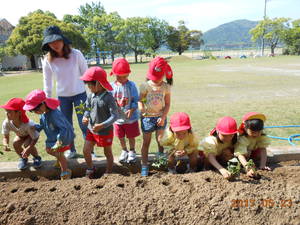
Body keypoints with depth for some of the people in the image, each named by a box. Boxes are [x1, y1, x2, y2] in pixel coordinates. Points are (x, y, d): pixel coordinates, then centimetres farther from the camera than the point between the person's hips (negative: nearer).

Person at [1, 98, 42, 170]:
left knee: (27, 144, -30)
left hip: (33, 134, -4)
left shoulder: (28, 124, -42)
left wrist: (28, 148, -49)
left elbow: (35, 139, -32)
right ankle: (23, 158, 6)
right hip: (21, 135, 5)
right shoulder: (6, 123, -30)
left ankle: (37, 158, 1)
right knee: (15, 143, -24)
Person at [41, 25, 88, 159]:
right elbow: (47, 82, 1)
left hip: (80, 94, -2)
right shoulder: (48, 60, -7)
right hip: (62, 97, 2)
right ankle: (71, 150, 32)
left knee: (84, 124, 2)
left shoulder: (76, 54, -13)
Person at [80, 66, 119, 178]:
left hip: (105, 131, -5)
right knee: (86, 150, 9)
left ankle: (109, 172, 37)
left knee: (108, 153, 14)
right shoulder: (90, 96, -4)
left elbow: (115, 116, -23)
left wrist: (102, 125, -32)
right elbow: (87, 109, 9)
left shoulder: (109, 98, -23)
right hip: (91, 129, 6)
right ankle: (90, 169, 37)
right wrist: (85, 117, -13)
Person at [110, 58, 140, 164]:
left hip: (131, 118, -2)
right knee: (121, 137, 18)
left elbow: (135, 101, -11)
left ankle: (132, 151, 38)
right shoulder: (111, 86, -6)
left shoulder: (131, 85, -11)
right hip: (118, 118, 2)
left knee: (131, 136, 14)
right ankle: (124, 151, 42)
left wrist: (131, 110, -26)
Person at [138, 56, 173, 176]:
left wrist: (163, 117, -12)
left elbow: (167, 104, -2)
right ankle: (144, 165, 15)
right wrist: (141, 107, -29)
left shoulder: (166, 87, -4)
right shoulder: (145, 86, -8)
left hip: (160, 117, 1)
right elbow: (140, 100, -7)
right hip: (147, 117, -1)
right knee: (146, 142, 6)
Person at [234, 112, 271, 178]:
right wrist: (248, 168, -62)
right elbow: (240, 154, -46)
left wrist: (262, 165, -40)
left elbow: (263, 149, -29)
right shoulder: (241, 138, -38)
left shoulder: (262, 136, -24)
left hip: (253, 151, 5)